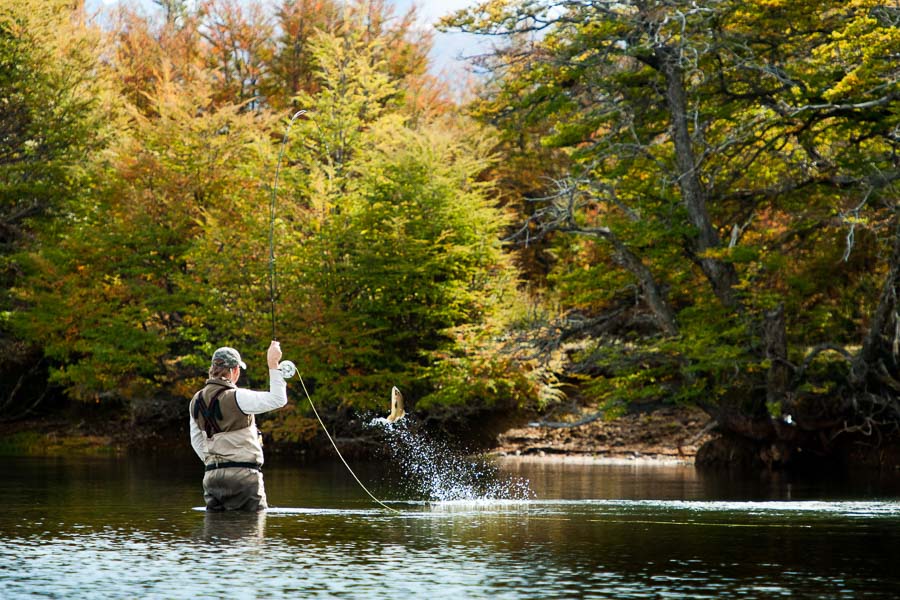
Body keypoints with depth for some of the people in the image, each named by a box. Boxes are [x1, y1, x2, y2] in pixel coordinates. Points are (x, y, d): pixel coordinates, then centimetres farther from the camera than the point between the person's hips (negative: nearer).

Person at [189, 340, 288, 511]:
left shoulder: (196, 401, 9)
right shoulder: (236, 397, -13)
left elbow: (196, 440, 18)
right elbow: (278, 399, -15)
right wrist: (273, 364, -11)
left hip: (212, 476, 6)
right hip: (243, 472, -6)